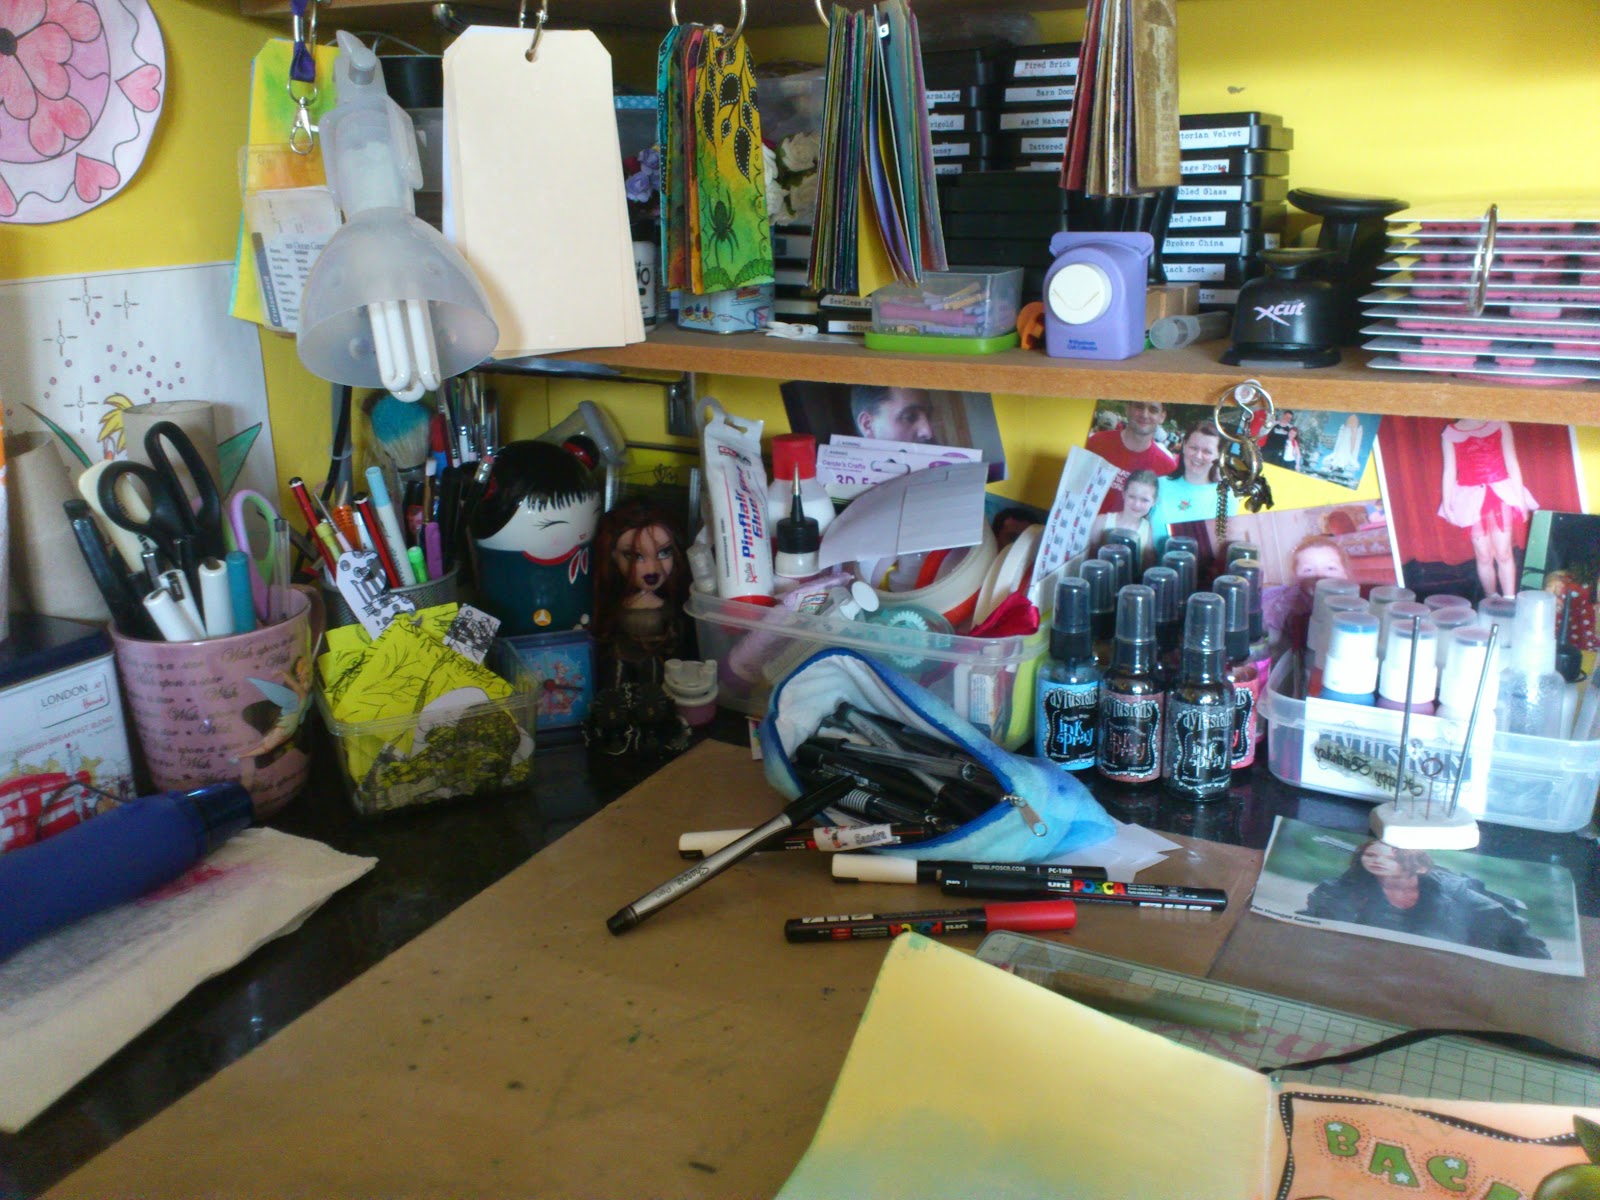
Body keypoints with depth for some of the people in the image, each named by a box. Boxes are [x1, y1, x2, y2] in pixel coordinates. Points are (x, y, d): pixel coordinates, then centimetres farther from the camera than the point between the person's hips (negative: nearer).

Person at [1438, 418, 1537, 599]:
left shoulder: (1499, 425, 5)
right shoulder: (1450, 433, 5)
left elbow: (1512, 463, 3)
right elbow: (1449, 472, 6)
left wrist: (1520, 498, 0)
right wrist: (1447, 505, 2)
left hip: (1500, 496, 0)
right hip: (1472, 500, 0)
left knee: (1503, 553, -4)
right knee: (1483, 556, 2)